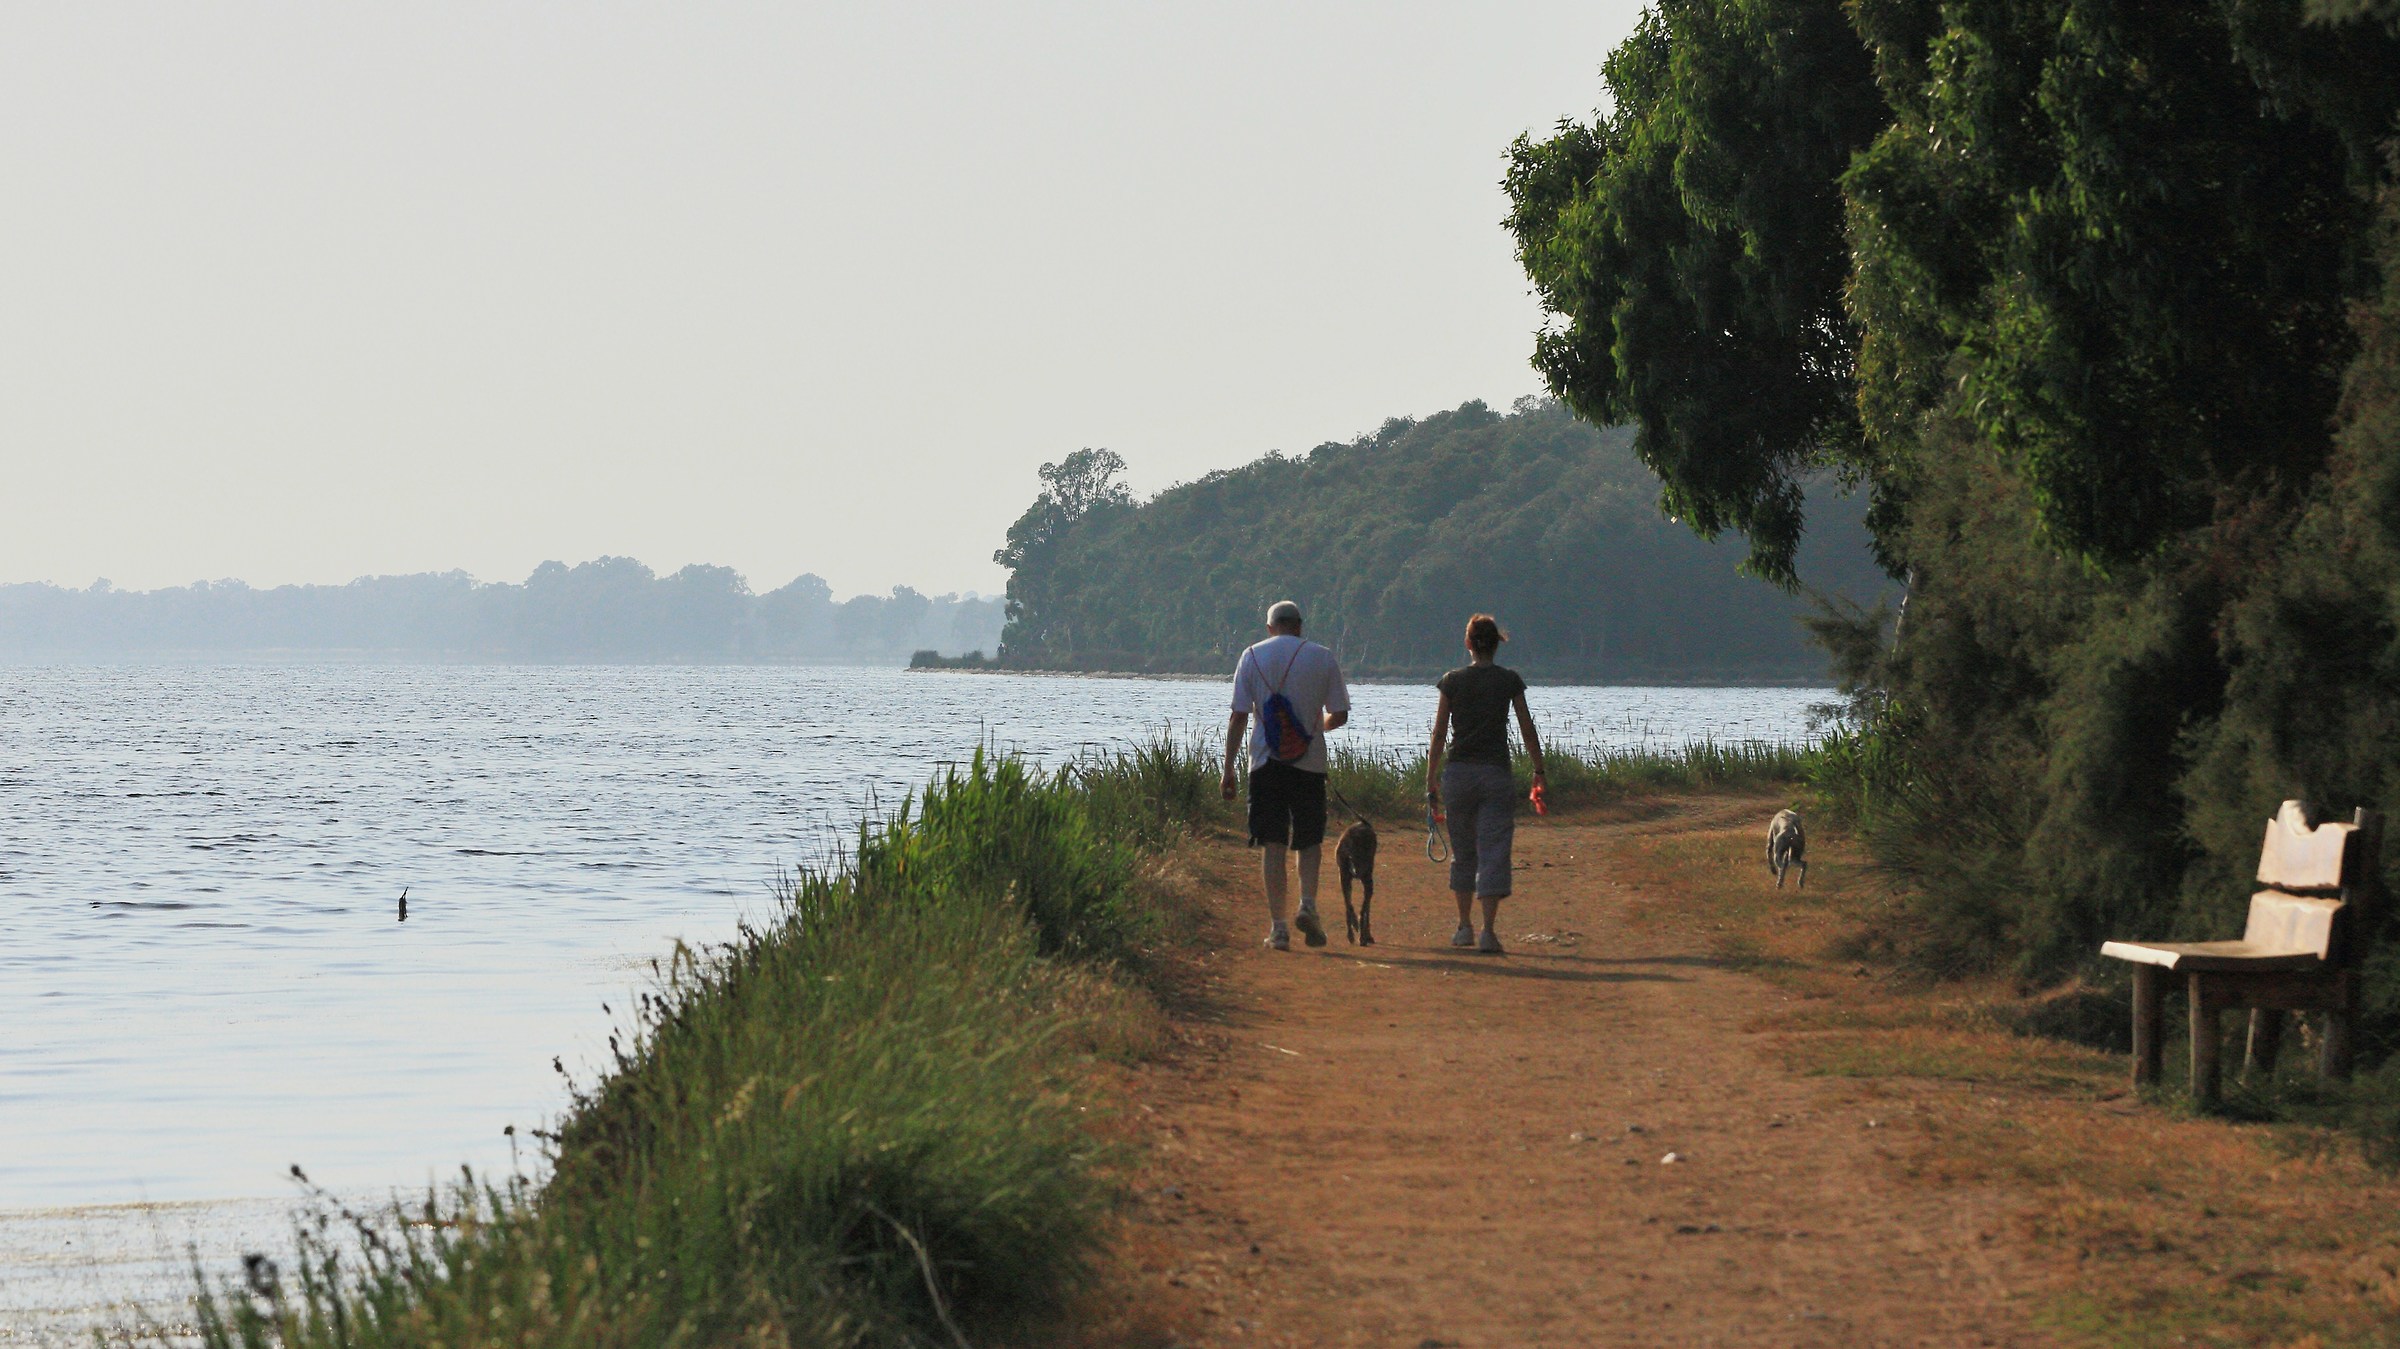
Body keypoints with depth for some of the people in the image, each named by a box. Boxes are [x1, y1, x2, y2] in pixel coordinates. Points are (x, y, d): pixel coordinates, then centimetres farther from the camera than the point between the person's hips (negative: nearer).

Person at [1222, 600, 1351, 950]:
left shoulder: (1252, 657, 3)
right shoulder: (1323, 658, 3)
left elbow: (1238, 716, -1)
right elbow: (1339, 715, 5)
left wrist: (1228, 768, 1)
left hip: (1266, 762, 0)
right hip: (1309, 763, 0)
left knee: (1272, 845, 2)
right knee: (1309, 840, 13)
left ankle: (1277, 925, -2)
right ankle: (1308, 905, -9)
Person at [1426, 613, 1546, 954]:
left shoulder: (1452, 681, 1)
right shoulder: (1509, 680, -1)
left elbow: (1439, 734, 1)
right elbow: (1528, 731, 3)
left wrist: (1431, 781, 6)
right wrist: (1539, 771, 14)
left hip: (1458, 772, 2)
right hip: (1496, 773, -2)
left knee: (1463, 852, 16)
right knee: (1493, 851, -2)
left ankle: (1464, 926, 22)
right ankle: (1488, 931, -11)